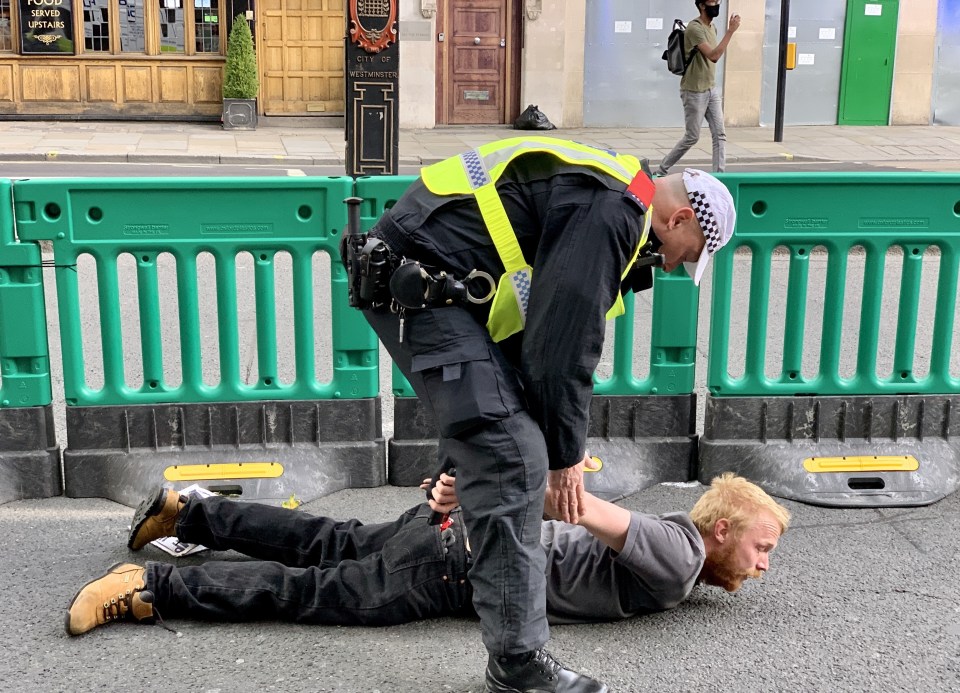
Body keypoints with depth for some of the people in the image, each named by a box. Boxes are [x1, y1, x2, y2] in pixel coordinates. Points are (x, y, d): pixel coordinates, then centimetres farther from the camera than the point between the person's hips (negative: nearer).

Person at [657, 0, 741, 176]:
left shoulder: (712, 28, 10)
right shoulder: (694, 28, -18)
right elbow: (713, 56, -27)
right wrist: (731, 31, -28)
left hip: (711, 90, 8)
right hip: (694, 92, -8)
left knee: (720, 135, 0)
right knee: (692, 137, 0)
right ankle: (662, 170, 16)